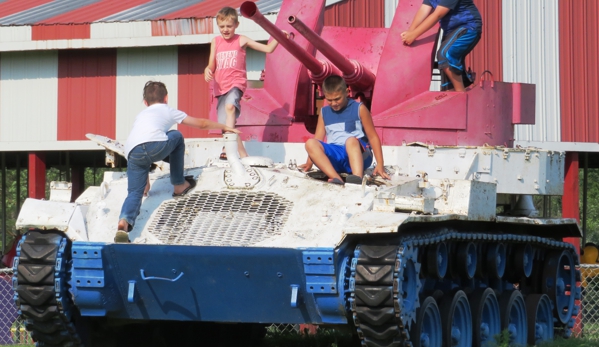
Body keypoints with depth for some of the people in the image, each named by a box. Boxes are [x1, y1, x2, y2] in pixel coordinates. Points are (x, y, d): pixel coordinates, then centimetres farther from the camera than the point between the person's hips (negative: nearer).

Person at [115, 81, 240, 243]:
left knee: (135, 193, 6)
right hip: (155, 145, -3)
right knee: (176, 136, 27)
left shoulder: (141, 115, 40)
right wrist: (224, 127, 54)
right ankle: (179, 186, 33)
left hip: (133, 153, 3)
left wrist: (145, 181, 50)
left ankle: (124, 222, -25)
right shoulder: (168, 111, 29)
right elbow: (201, 123, 38)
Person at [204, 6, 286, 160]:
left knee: (230, 106, -34)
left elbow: (268, 49, 3)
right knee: (225, 125, 2)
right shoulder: (216, 42, 10)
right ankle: (243, 156, 13)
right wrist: (207, 70, -14)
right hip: (221, 87, 5)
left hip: (236, 83, -5)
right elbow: (211, 65, 9)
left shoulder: (241, 40, 2)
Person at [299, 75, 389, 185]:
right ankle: (336, 178, -41)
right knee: (310, 143, -24)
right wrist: (309, 163, -2)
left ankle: (358, 177, -61)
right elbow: (317, 140, 12)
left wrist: (380, 164, -5)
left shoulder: (359, 109, 5)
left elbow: (373, 137, 3)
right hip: (334, 157, 4)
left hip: (358, 154, -3)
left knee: (351, 140, -37)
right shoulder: (324, 112, 16)